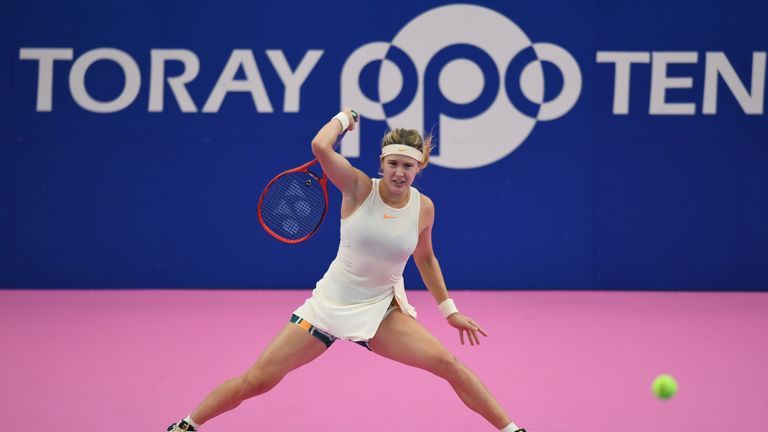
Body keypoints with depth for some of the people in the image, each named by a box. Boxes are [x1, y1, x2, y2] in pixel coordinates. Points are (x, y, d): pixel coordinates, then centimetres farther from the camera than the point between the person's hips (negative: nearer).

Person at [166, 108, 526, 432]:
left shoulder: (423, 207, -4)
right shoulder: (359, 188, -13)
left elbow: (425, 259, 15)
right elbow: (320, 145, -31)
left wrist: (449, 310, 14)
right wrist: (344, 117, -13)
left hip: (381, 311, 2)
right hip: (330, 303, -2)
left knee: (448, 364, -15)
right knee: (257, 380, -5)